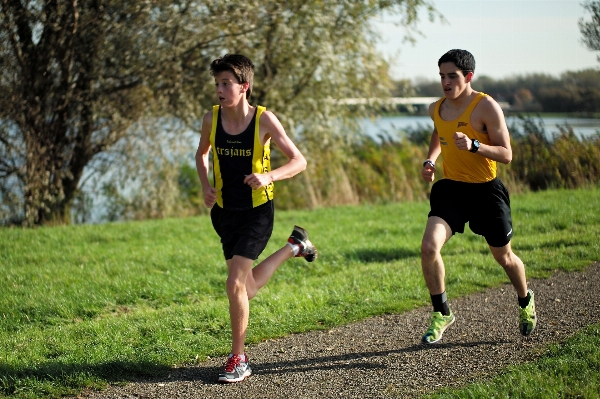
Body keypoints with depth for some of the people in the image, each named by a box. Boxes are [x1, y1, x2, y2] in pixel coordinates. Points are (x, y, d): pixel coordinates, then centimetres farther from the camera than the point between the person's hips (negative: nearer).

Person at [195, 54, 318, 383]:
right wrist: (205, 186, -3)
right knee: (247, 289, 16)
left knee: (236, 284, -16)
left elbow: (299, 161, -11)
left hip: (257, 211, -5)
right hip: (225, 211, 5)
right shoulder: (211, 118, -6)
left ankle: (238, 360, 1)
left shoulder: (264, 120, -16)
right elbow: (201, 154, 15)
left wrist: (268, 176, -29)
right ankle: (293, 247, 42)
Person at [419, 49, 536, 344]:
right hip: (450, 187, 4)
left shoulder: (487, 107, -14)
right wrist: (431, 159, 8)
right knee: (429, 246, -19)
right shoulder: (436, 109, 3)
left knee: (503, 256, 13)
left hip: (485, 190, -4)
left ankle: (525, 301, 44)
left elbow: (506, 155, -15)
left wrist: (474, 145, -32)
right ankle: (442, 313, -2)